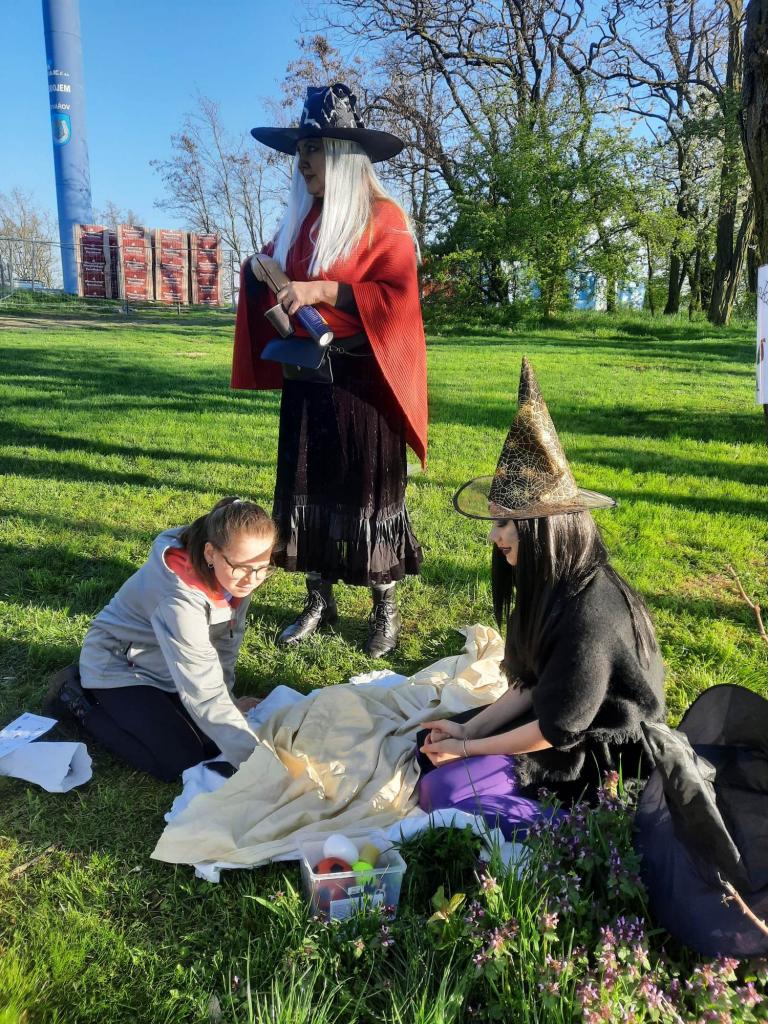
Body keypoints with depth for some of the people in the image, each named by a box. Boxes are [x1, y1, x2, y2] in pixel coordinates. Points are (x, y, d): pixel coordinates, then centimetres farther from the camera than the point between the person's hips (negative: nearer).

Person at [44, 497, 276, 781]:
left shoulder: (234, 577, -16)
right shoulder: (179, 596, -38)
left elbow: (226, 639, 0)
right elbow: (203, 692, -39)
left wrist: (226, 702, -3)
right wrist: (255, 760, -40)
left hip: (164, 669, 7)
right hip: (118, 668, -7)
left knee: (217, 741, -3)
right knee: (180, 763, -16)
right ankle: (79, 700, 2)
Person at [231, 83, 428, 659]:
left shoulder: (383, 218, -6)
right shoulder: (301, 217, 14)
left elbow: (397, 295, -17)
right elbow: (276, 283, 22)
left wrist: (322, 291, -21)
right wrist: (260, 270, -1)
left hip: (361, 379, -6)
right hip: (305, 377, 7)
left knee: (369, 489, -1)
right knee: (308, 485, 8)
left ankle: (386, 609, 14)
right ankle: (320, 602, 22)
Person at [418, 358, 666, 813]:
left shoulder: (588, 613, -31)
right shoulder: (548, 585, -2)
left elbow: (558, 728, -23)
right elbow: (530, 684, 5)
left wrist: (468, 749, -13)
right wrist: (467, 729, -4)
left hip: (599, 756, -8)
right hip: (552, 719, 9)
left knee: (442, 791, -17)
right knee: (426, 748, 4)